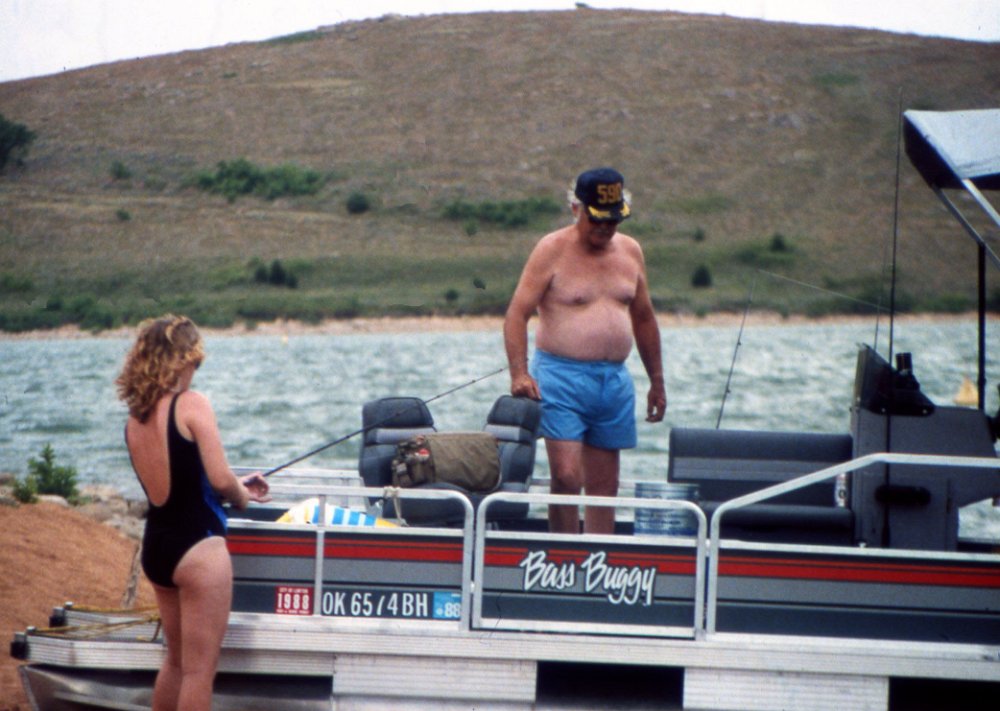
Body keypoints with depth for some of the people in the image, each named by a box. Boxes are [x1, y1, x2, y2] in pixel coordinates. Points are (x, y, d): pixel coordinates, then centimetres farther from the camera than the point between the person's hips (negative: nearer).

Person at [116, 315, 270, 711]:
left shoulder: (135, 417, 8)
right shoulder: (191, 404, -13)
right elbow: (220, 479, -18)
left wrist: (237, 486, 22)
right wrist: (242, 496, 3)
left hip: (155, 546, 8)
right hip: (198, 546, -8)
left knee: (177, 660, 22)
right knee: (200, 669, -2)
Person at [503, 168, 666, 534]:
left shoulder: (630, 251, 12)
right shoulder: (552, 250, -4)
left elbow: (644, 319, 22)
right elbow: (517, 314, -8)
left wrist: (657, 381, 21)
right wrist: (519, 373, -20)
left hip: (615, 381, 5)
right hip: (562, 377, -5)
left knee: (604, 486, 6)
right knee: (567, 476, -16)